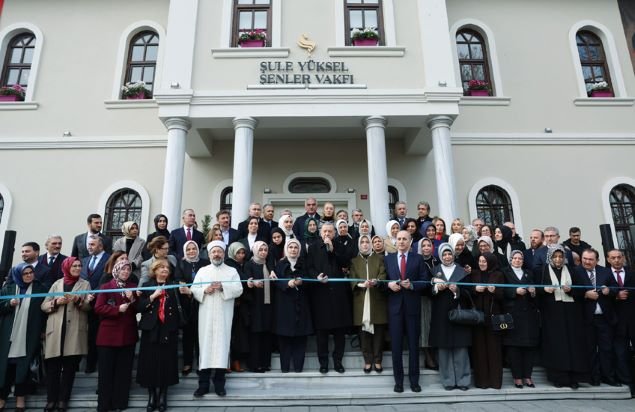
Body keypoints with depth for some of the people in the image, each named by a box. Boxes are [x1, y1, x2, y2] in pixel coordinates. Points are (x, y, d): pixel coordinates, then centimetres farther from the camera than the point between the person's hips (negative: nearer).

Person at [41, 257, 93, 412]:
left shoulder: (85, 284, 9)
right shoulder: (57, 284, 13)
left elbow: (89, 307, 2)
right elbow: (44, 306, 9)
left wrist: (78, 300, -16)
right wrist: (56, 302, -9)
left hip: (75, 332, -1)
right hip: (56, 331, 1)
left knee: (69, 367, 2)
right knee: (52, 366, 1)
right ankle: (51, 399, 11)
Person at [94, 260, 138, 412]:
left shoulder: (133, 287, 10)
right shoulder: (106, 287, -2)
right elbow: (98, 308, -11)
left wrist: (133, 300, -12)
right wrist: (118, 309, -20)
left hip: (128, 334, 3)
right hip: (108, 334, -3)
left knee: (124, 371, 9)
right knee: (106, 371, 3)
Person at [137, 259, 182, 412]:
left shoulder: (174, 286, 10)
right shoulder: (147, 286, 8)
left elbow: (181, 307, 6)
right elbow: (140, 307, -4)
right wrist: (153, 296, -11)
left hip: (168, 330, 0)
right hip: (151, 329, 0)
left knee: (166, 362, 1)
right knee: (150, 362, 0)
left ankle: (163, 395, 14)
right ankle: (152, 395, 15)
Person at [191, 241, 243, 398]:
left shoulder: (232, 271, 8)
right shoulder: (202, 271, 13)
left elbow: (239, 290, -3)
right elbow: (193, 289, 7)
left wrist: (223, 287, -16)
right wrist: (205, 290, -12)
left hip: (224, 316, -1)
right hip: (206, 315, 1)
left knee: (222, 344, -1)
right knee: (206, 345, 0)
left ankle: (219, 383, 9)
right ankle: (203, 384, 8)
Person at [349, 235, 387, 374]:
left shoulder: (379, 258, 12)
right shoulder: (354, 260, 13)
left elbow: (383, 274, -1)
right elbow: (352, 279, 3)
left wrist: (376, 281, -23)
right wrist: (361, 284, -18)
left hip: (377, 299, 0)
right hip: (361, 300, 1)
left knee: (379, 330, 0)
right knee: (364, 331, -1)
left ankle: (377, 360, 10)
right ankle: (368, 360, 9)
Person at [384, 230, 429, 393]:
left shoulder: (418, 259, 4)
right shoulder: (387, 259, 8)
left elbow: (425, 281, -1)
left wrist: (411, 285, -17)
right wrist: (389, 284, -12)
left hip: (413, 306, -1)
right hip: (395, 306, 1)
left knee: (414, 344, 8)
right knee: (396, 345, 5)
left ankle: (414, 380, 20)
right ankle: (398, 381, 17)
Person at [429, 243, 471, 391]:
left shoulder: (461, 271, 7)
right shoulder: (434, 271, 9)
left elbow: (467, 293, 2)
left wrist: (457, 290, -16)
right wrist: (436, 287, -14)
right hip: (441, 315, 1)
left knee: (461, 348, -1)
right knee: (444, 348, 2)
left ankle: (462, 380, 10)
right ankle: (448, 380, 12)